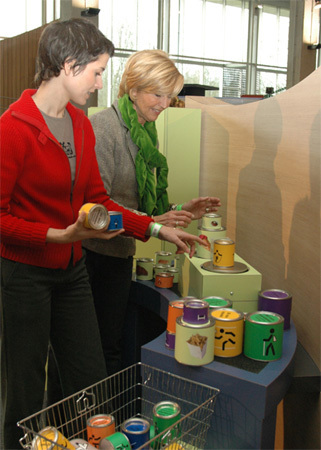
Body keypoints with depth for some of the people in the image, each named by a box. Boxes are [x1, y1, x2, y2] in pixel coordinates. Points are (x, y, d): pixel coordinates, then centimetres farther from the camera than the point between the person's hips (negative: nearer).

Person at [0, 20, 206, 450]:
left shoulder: (81, 124, 7)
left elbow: (97, 199, 11)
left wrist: (157, 229, 6)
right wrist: (63, 235, -26)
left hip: (72, 270, 7)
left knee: (90, 380, 16)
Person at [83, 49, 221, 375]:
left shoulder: (146, 132, 12)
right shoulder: (102, 125, -13)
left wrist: (179, 212, 2)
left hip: (120, 252, 7)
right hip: (91, 249, -7)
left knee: (111, 345, 14)